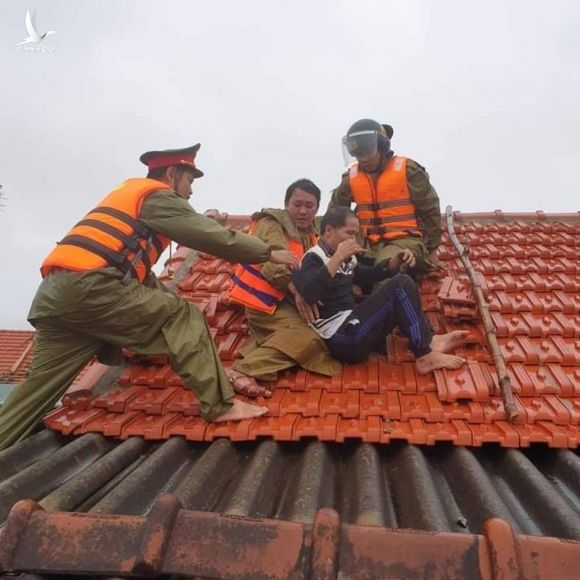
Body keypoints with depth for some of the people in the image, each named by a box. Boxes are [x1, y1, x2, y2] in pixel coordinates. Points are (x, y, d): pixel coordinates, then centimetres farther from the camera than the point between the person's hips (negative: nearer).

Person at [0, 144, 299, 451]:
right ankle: (220, 404, -4)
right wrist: (269, 253, 12)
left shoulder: (129, 194, 34)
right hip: (87, 286, -9)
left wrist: (168, 302, 33)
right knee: (183, 317, -4)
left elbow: (138, 267, 35)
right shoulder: (158, 195, 6)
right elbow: (216, 237, 2)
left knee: (40, 387, 12)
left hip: (53, 293, 9)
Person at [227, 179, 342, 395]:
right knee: (307, 335, -24)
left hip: (284, 298, 9)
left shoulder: (309, 237, 21)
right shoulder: (271, 224, -3)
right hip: (264, 298, -9)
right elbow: (274, 260, -22)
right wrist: (296, 290, -33)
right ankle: (246, 370, -33)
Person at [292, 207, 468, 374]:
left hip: (352, 328, 10)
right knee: (401, 285, -11)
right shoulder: (314, 258, -7)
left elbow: (368, 276, 35)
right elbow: (309, 295, -27)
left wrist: (395, 261, 16)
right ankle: (425, 356, -11)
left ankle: (429, 340, 2)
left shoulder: (346, 260, 19)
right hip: (342, 337, -10)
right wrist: (338, 257, -26)